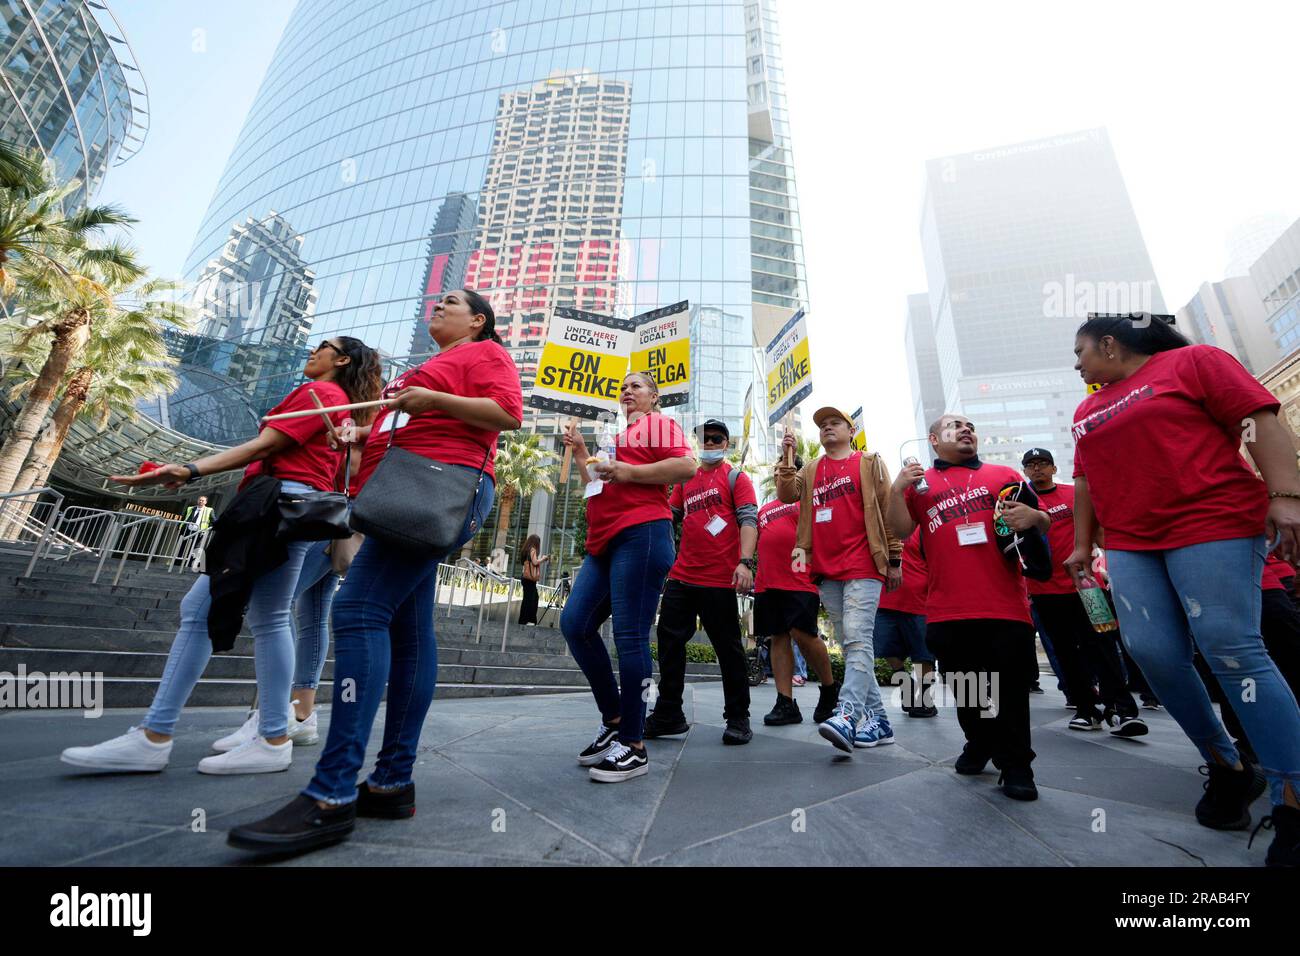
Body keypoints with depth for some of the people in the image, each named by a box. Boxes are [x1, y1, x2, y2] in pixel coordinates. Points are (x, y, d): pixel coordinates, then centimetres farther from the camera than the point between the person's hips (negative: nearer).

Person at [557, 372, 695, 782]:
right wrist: (580, 454, 24)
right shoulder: (618, 436, 31)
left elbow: (687, 467, -10)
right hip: (605, 540, 9)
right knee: (575, 623, 0)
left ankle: (633, 746, 0)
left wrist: (628, 472, -12)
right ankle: (613, 721, 13)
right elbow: (597, 489, 34)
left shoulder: (658, 423, 7)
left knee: (629, 634, -10)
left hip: (641, 533, -9)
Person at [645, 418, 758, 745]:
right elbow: (669, 514, 22)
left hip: (719, 580, -6)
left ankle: (738, 719, 19)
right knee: (669, 642, 8)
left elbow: (748, 520, -10)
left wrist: (745, 562, -23)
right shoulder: (686, 479, 18)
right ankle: (668, 716, 21)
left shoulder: (736, 477, 1)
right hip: (681, 576, 6)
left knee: (728, 649, 4)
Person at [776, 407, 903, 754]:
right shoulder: (810, 470, 19)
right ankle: (877, 720, 15)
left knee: (857, 639, -16)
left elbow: (889, 510, 4)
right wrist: (788, 457, -6)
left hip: (863, 567, -5)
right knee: (850, 644, 7)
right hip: (826, 570, 5)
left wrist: (894, 559, 0)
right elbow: (787, 494, 3)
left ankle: (847, 715, -23)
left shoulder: (870, 463, 9)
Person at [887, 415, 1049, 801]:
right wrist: (897, 489, -11)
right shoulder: (919, 482, 12)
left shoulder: (1003, 474, 13)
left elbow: (1043, 522, 15)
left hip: (1004, 607, 0)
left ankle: (1015, 765, 19)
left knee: (1010, 689, 3)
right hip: (947, 610, 1)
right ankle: (979, 744, 35)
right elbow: (901, 530, 4)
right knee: (963, 688, 13)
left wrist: (1032, 516, -9)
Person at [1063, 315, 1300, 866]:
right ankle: (1226, 768, 14)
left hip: (1213, 526, -5)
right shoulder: (1086, 413, 21)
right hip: (1130, 546, 6)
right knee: (1152, 653, -4)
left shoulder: (1191, 362, 4)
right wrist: (1083, 545, 19)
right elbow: (1086, 481, 22)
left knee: (1233, 651, -11)